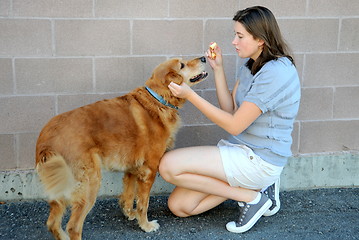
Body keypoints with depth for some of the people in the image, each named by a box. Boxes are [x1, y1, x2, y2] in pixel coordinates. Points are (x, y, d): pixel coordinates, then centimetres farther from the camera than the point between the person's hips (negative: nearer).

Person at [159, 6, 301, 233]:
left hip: (259, 159, -9)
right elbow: (231, 109, 9)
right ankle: (255, 185, 9)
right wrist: (218, 69, 2)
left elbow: (234, 125, -20)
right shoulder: (252, 65, 9)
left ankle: (252, 196, -7)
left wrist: (190, 95, -18)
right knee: (178, 205, 3)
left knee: (169, 165, -20)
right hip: (238, 147, 9)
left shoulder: (276, 73, -21)